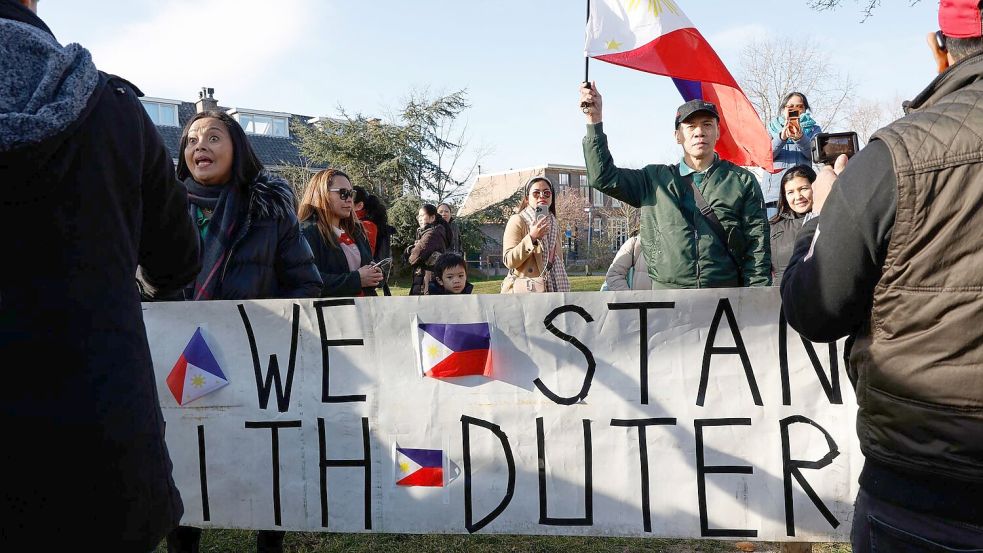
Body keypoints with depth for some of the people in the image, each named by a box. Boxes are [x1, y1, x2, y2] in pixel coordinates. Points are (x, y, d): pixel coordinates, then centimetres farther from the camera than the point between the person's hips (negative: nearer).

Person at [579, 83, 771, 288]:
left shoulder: (742, 181, 10)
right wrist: (594, 120, 1)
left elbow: (757, 247, 6)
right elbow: (603, 177, 5)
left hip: (726, 295, 0)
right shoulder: (655, 179, 13)